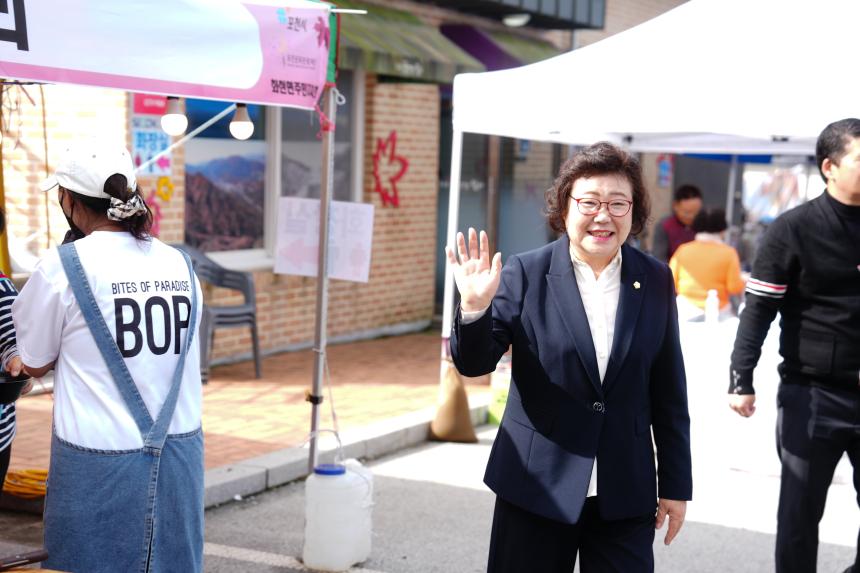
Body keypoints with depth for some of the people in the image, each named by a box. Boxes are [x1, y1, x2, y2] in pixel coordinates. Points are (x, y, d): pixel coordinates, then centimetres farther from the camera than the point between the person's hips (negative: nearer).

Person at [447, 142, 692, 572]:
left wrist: (676, 483, 8)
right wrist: (475, 308, -28)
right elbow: (473, 363, -9)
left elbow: (668, 392, 6)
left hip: (626, 495, 2)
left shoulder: (655, 282, 2)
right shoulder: (526, 274, -5)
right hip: (536, 488, -1)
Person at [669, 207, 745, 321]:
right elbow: (735, 288, -6)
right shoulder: (728, 253, -5)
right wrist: (743, 281, 15)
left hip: (686, 312, 2)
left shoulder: (683, 250, 1)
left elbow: (671, 284, 5)